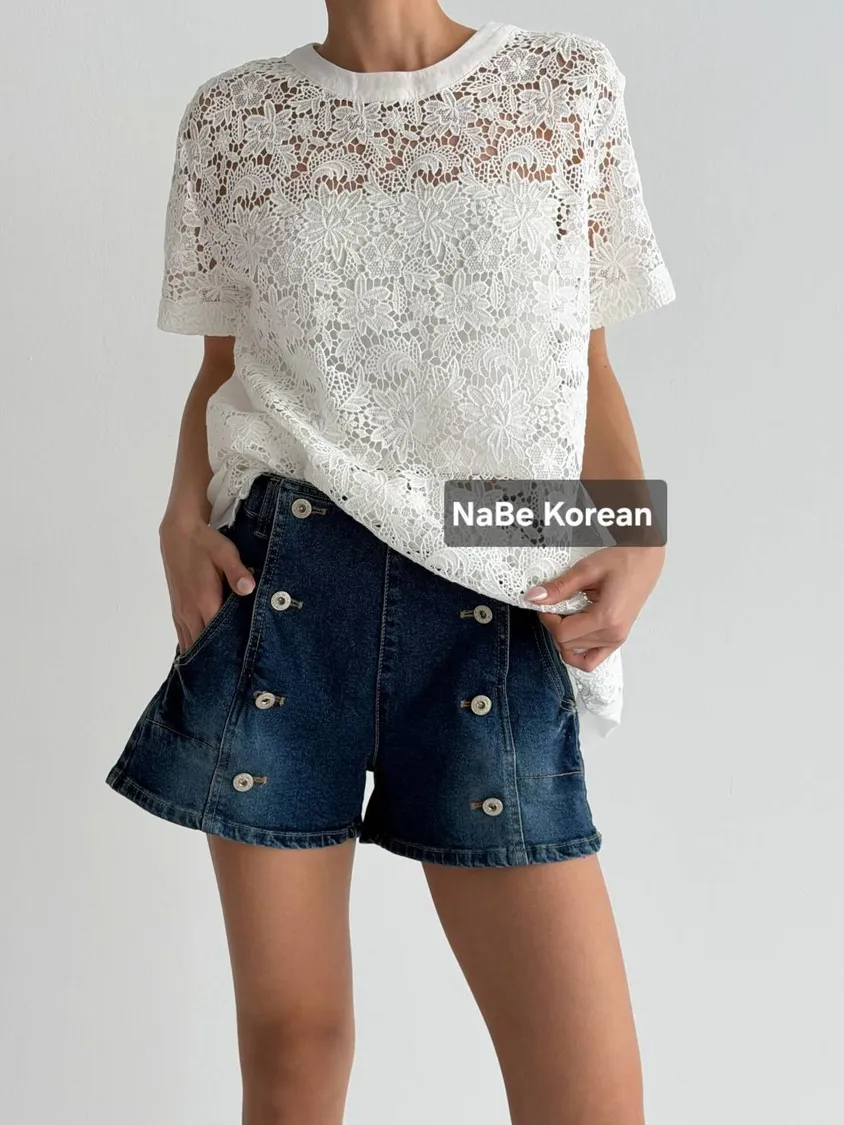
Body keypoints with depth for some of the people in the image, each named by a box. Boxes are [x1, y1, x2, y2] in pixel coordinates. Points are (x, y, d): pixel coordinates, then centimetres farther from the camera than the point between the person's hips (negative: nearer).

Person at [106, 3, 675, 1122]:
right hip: (277, 590, 1)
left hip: (497, 612, 0)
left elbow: (588, 368, 12)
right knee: (291, 1034, 7)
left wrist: (641, 538, -4)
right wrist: (184, 517, -2)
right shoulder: (231, 117, 11)